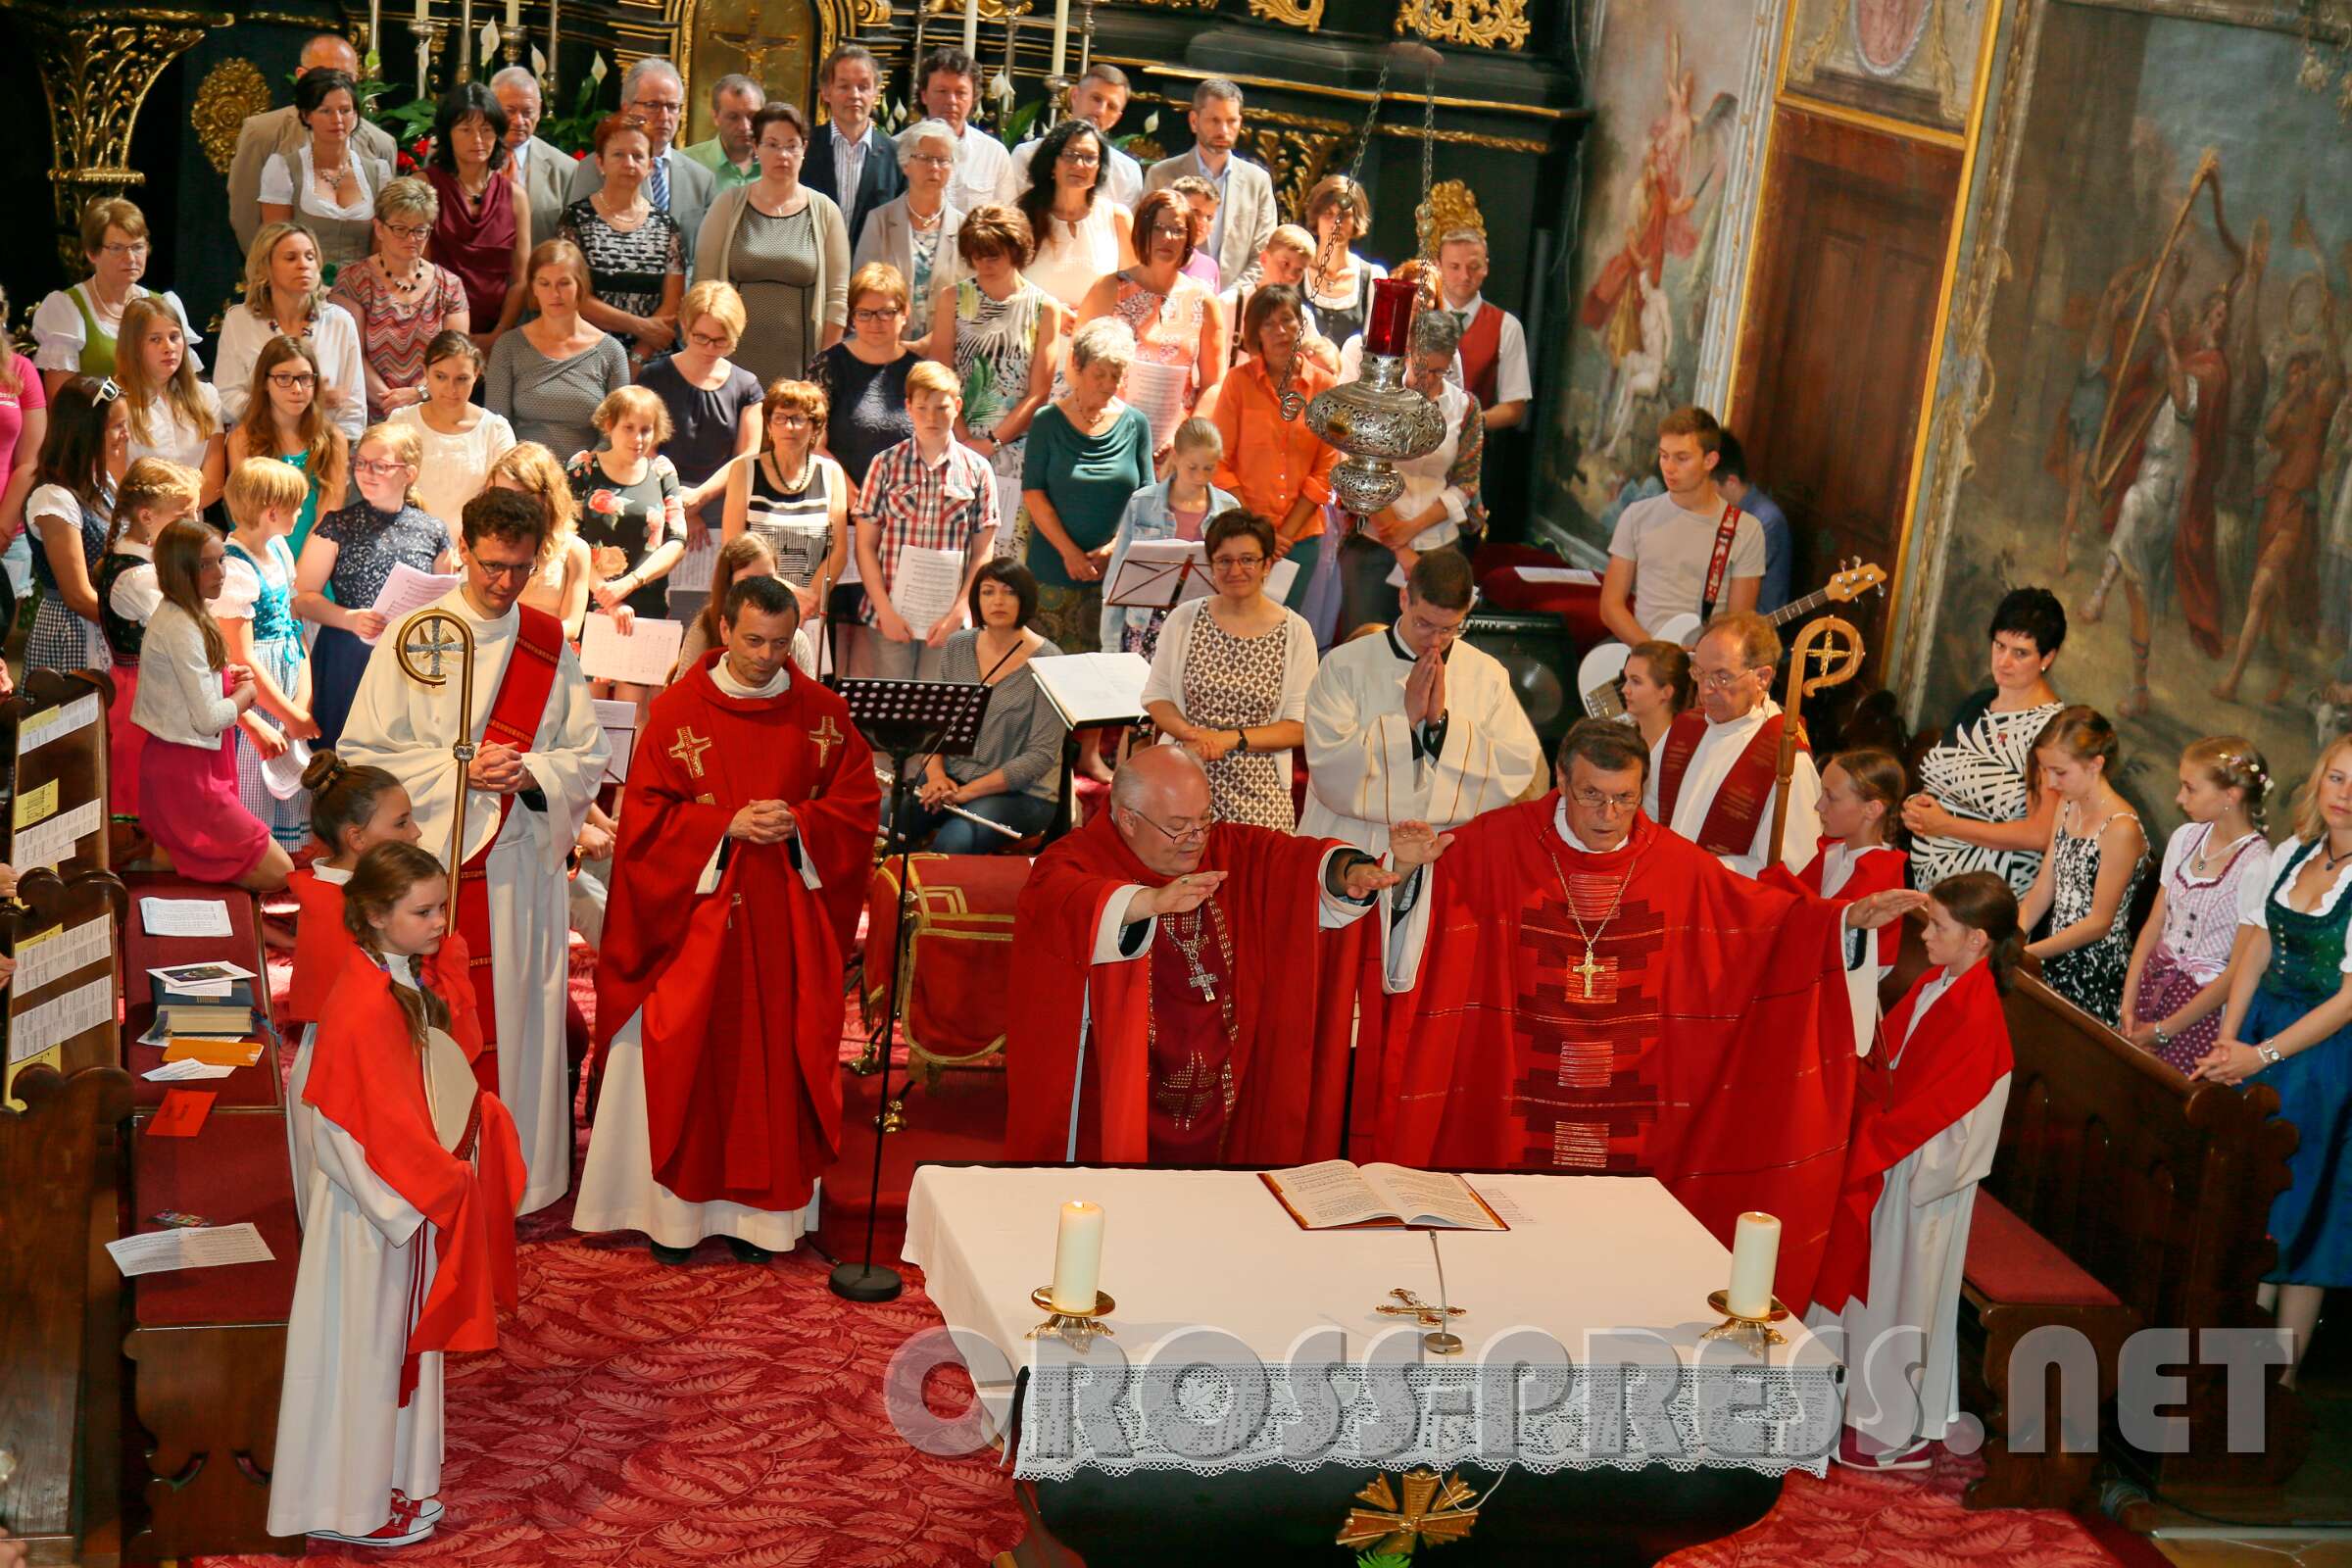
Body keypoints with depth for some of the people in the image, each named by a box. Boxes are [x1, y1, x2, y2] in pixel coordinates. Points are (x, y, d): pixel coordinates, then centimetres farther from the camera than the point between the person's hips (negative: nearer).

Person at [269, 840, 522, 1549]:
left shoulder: (419, 978, 2)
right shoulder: (366, 1003, -26)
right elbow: (378, 1124, -24)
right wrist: (440, 1183, -16)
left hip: (419, 1191, 9)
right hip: (377, 1204, -9)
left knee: (402, 1341, 20)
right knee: (368, 1345, 6)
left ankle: (393, 1482, 34)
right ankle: (357, 1507, 21)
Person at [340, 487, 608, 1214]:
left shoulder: (551, 645, 7)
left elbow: (589, 756, 8)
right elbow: (362, 753, -4)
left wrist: (531, 773, -13)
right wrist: (458, 769, -16)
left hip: (524, 864, 3)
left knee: (517, 1016, 7)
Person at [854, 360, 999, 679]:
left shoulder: (976, 470, 3)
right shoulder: (886, 465, 2)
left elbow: (982, 552, 4)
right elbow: (865, 545, 3)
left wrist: (958, 612, -6)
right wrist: (885, 610, -5)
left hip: (949, 620, 0)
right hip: (890, 615, 0)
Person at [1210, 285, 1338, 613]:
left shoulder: (1324, 385, 1)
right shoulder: (1239, 380, -3)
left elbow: (1326, 470, 1)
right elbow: (1220, 463, -4)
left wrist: (1286, 533, -7)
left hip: (1302, 534, 2)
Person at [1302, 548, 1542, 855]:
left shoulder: (1488, 675, 9)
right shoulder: (1344, 666, 3)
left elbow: (1521, 769, 1)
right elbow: (1329, 770, -6)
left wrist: (1443, 721, -5)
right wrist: (1406, 717, -8)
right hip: (1354, 848, -1)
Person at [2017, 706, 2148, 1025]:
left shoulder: (2121, 829, -17)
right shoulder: (2067, 807, 9)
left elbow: (2099, 922, -16)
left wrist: (2023, 954, -15)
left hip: (2099, 975, -7)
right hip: (2058, 960, 7)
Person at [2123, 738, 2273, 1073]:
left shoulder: (2256, 866, -17)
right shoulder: (2186, 837, 4)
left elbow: (2238, 970, -15)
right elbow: (2154, 926, 8)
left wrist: (2162, 1031, -11)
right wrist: (2128, 1004, -1)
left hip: (2203, 1003, -6)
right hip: (2153, 980, 6)